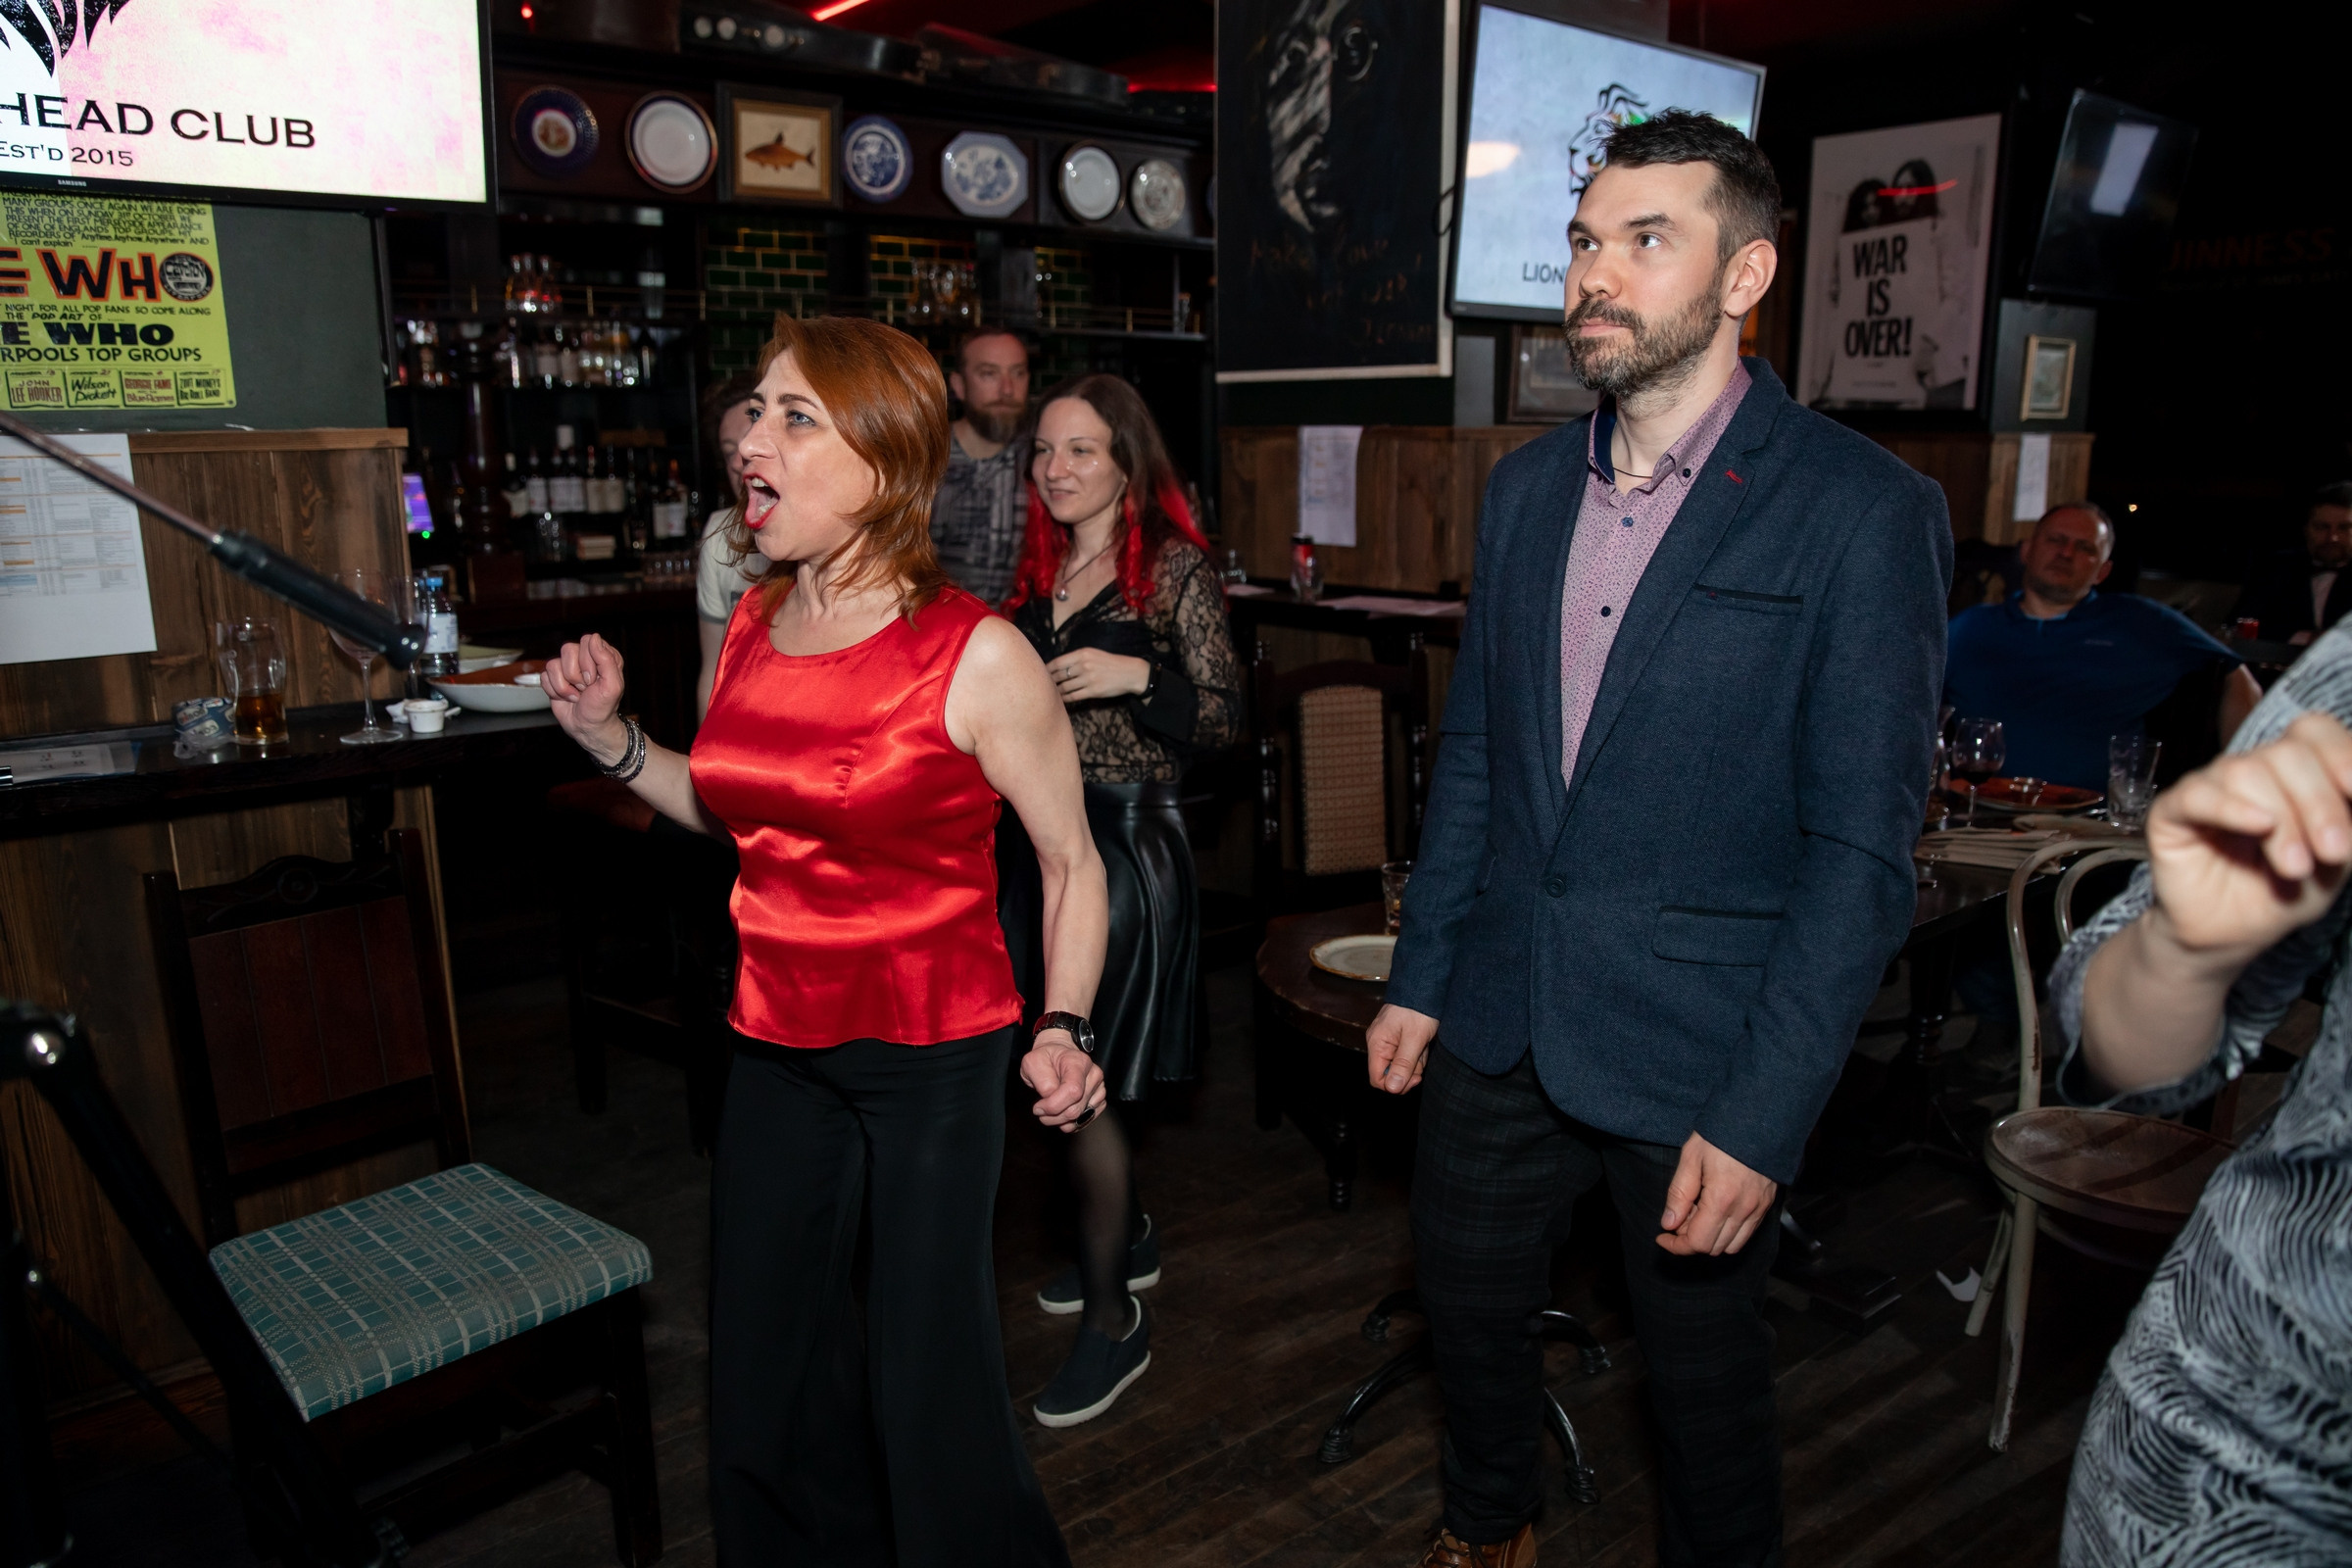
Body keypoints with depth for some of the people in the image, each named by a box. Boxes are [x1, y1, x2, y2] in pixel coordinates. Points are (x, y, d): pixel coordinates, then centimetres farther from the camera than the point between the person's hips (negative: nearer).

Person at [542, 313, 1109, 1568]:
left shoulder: (975, 656, -16)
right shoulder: (752, 624, 1)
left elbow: (1071, 863, -7)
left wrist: (1062, 1029, -18)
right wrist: (610, 738, 4)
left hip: (933, 1054, -5)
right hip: (778, 1044, 6)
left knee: (927, 1379, 6)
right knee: (761, 1375, 17)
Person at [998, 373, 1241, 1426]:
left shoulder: (1175, 567, -7)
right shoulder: (1038, 573, 12)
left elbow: (1224, 718, -9)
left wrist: (1138, 677, -23)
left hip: (1126, 839, -7)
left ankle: (1112, 1318, 11)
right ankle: (1127, 1241, 38)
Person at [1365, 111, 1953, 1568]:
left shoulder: (1864, 511, -13)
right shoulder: (1528, 485, 5)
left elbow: (1864, 846, -13)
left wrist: (1763, 1117, -16)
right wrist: (1420, 977, 9)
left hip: (1701, 1053, -5)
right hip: (1504, 1021, 5)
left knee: (1706, 1367, 14)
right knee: (1466, 1298, 21)